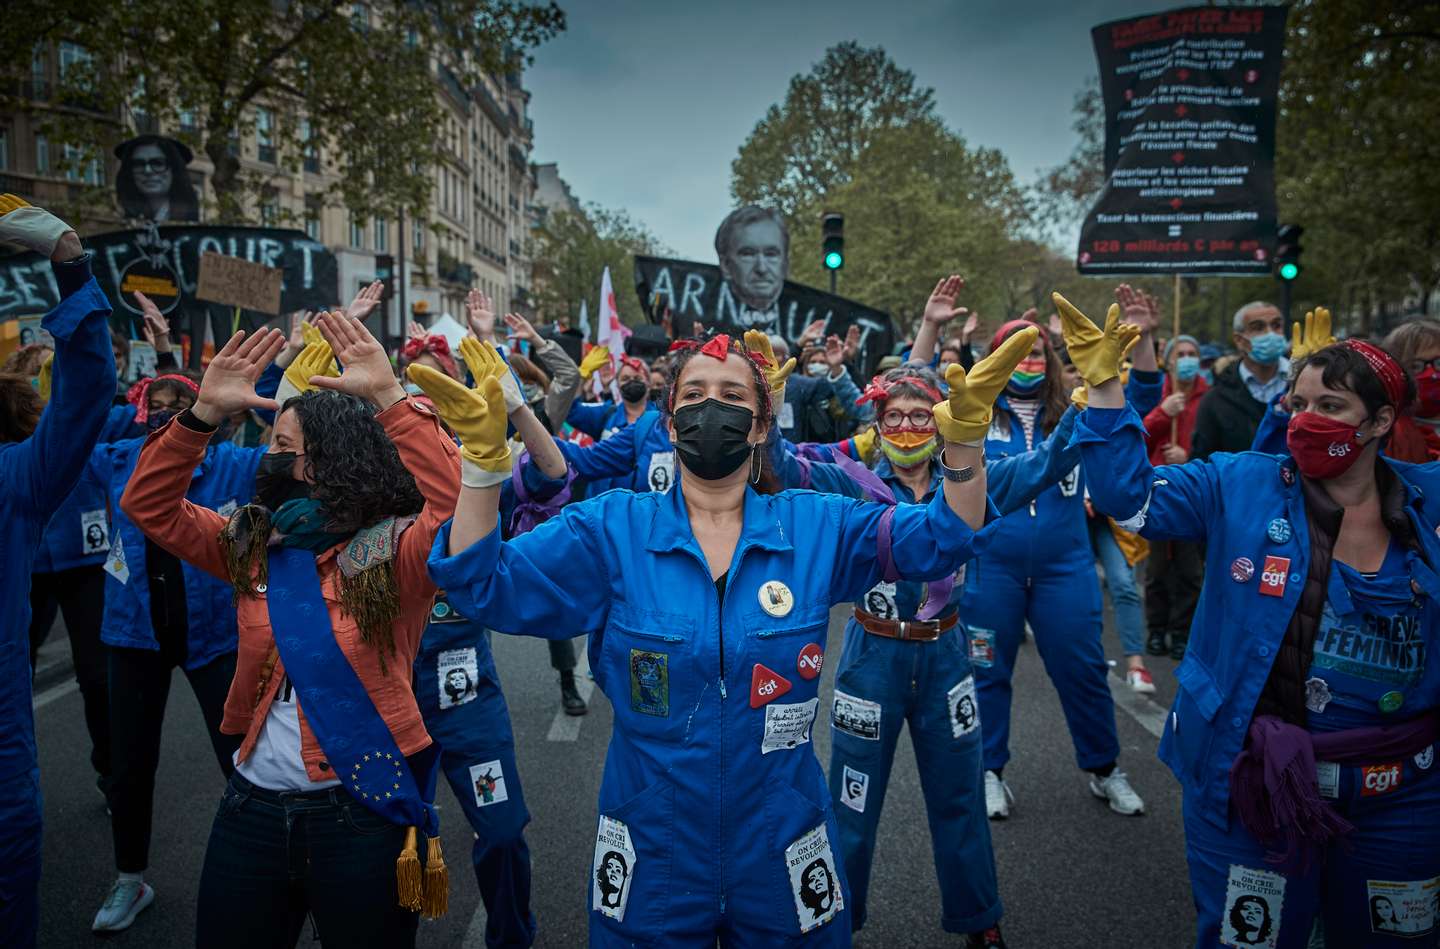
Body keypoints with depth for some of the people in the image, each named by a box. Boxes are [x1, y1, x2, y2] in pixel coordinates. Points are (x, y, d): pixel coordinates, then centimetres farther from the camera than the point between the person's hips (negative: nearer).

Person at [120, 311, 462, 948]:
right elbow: (149, 507, 4)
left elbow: (456, 508, -30)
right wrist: (205, 412, -8)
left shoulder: (394, 550, -11)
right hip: (252, 808, 5)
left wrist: (389, 397, -31)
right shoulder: (252, 544, 7)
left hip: (362, 814, -5)